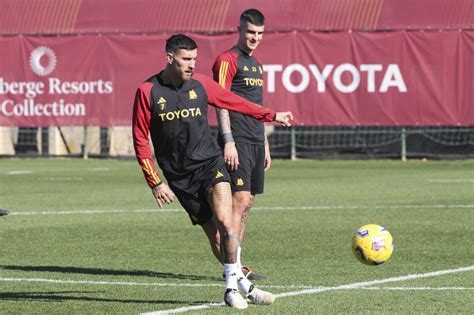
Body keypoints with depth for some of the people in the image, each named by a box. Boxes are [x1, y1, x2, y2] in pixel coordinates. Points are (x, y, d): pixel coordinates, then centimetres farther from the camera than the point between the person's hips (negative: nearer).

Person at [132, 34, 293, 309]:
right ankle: (242, 285, 7)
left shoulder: (201, 83, 3)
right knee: (216, 235, -4)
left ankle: (232, 287, -15)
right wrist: (155, 182, -4)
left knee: (225, 222, -21)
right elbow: (141, 140, 0)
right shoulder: (148, 92, -4)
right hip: (180, 177, -1)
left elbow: (234, 102, 20)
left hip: (210, 163, 1)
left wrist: (271, 116, 26)